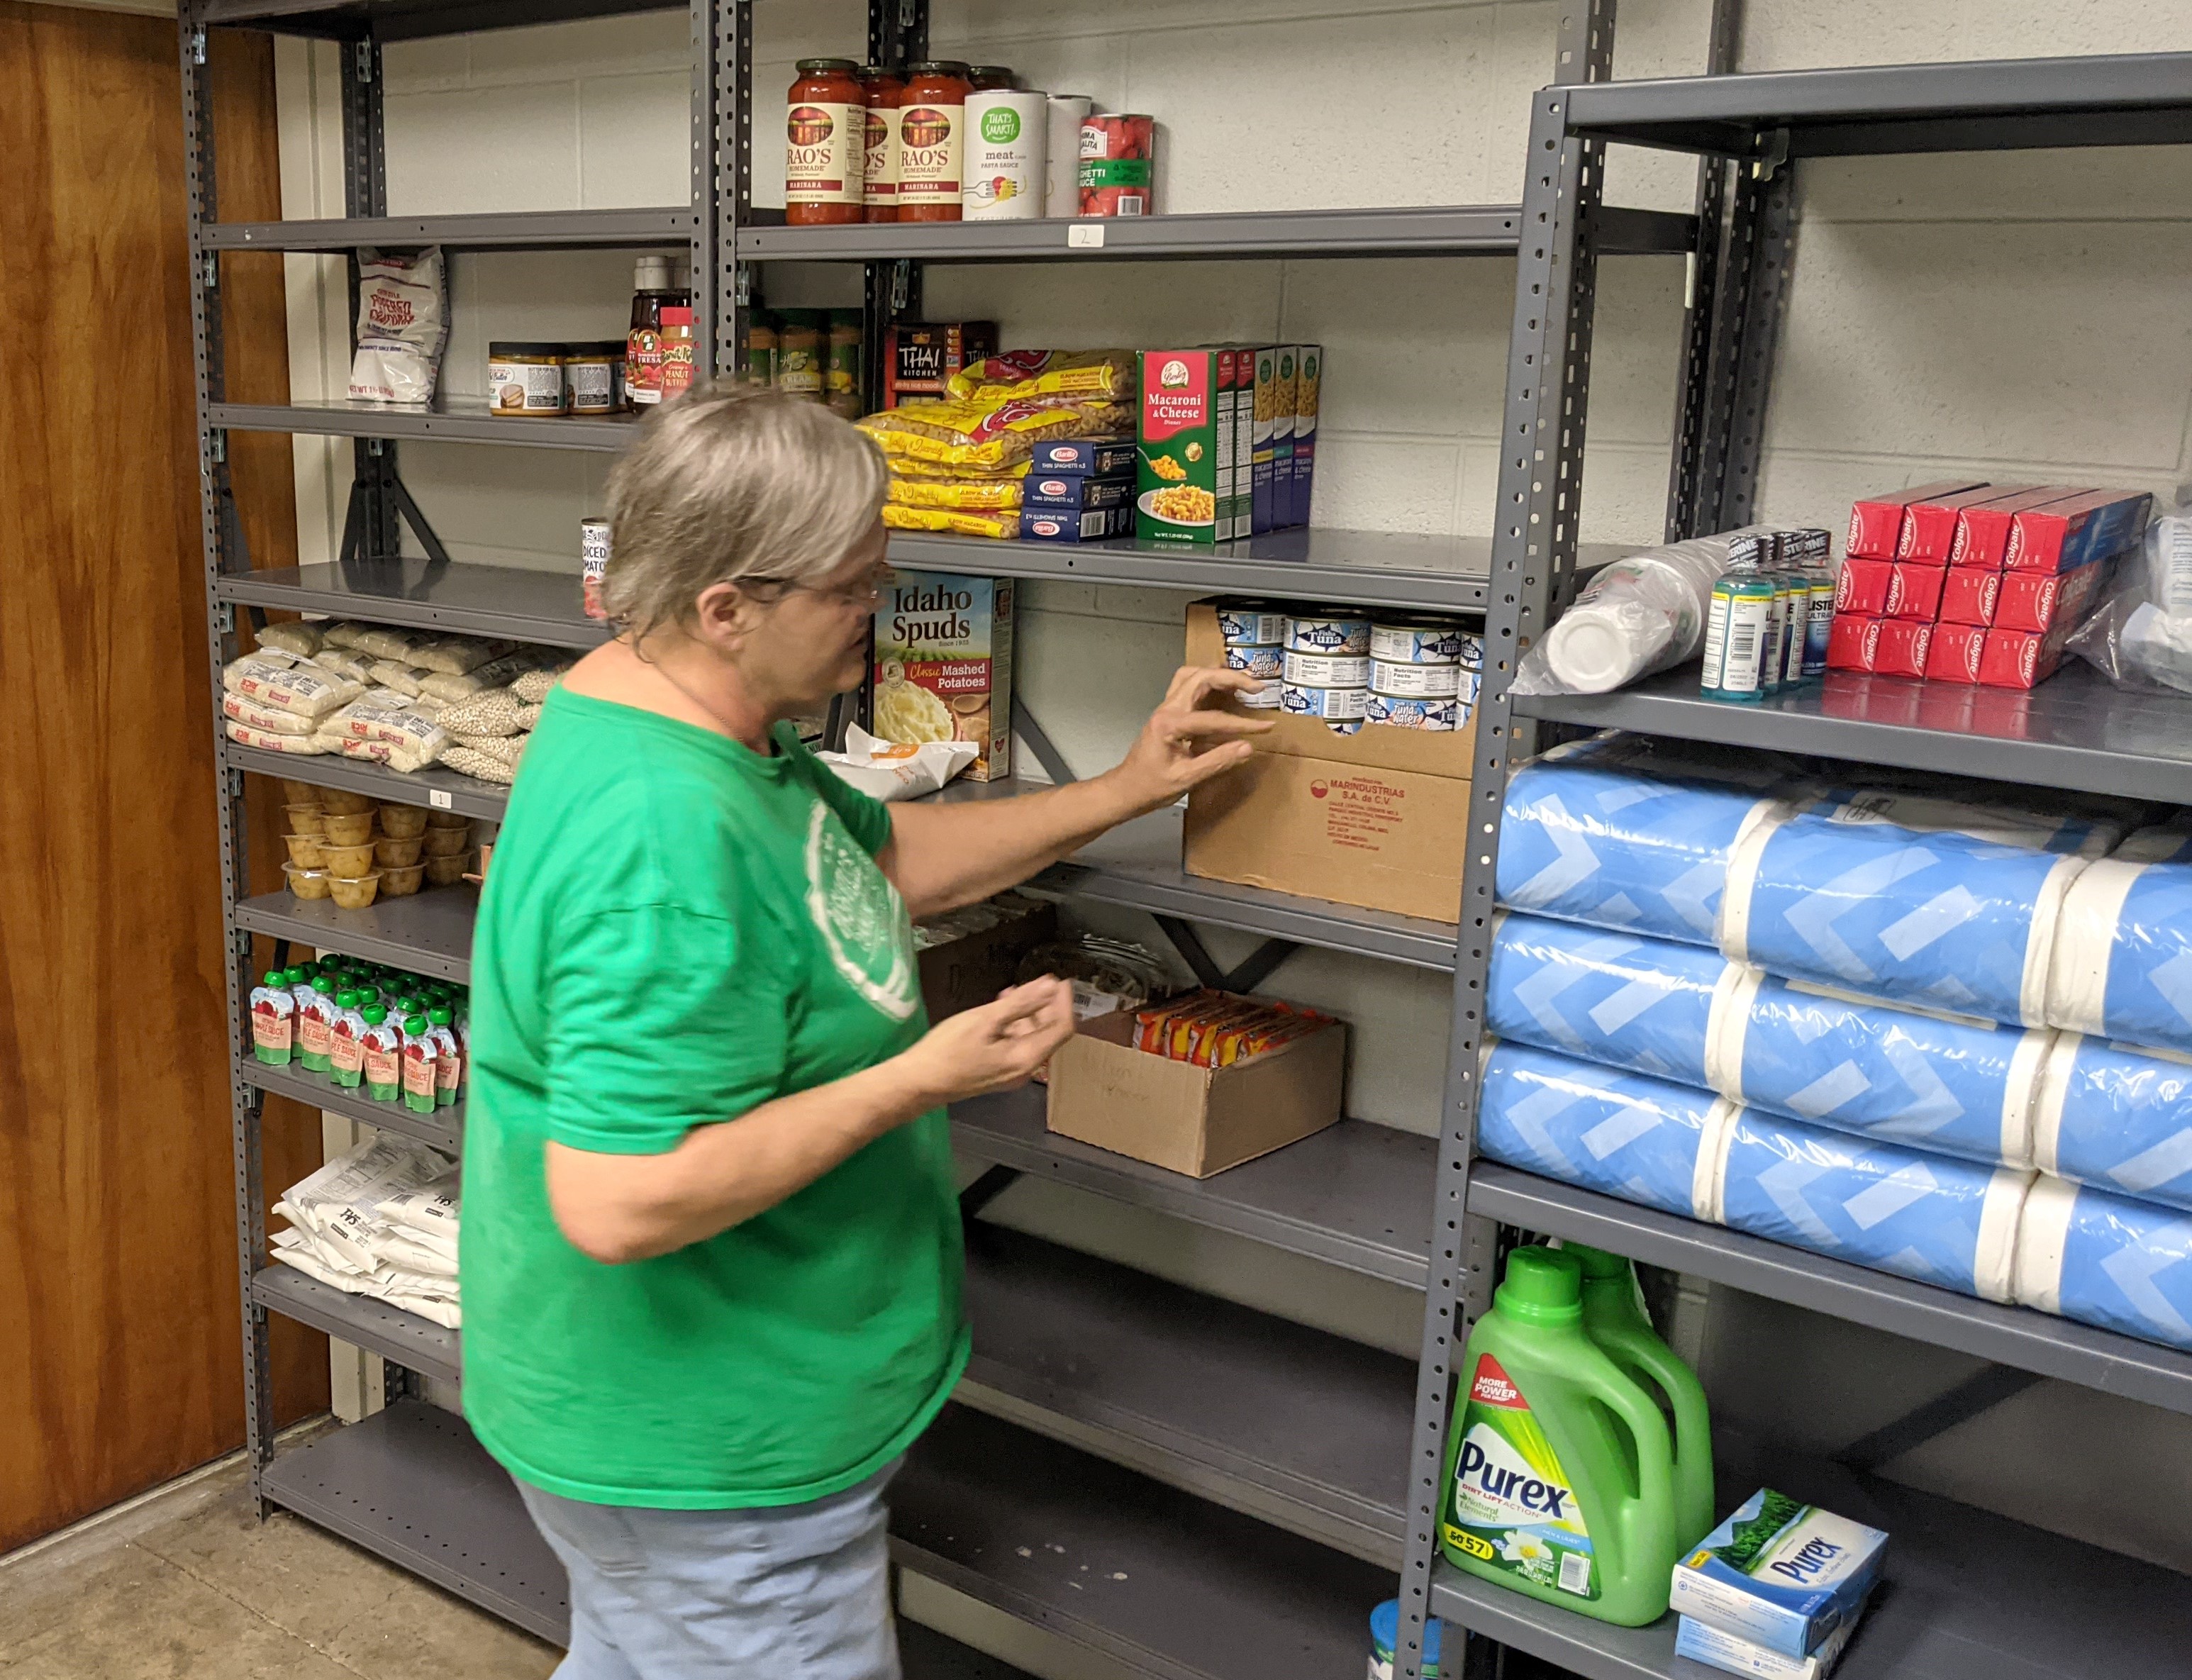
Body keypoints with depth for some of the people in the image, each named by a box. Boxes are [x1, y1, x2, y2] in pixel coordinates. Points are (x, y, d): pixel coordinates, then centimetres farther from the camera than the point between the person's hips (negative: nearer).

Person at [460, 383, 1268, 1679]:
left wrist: (1130, 791, 10)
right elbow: (619, 1204, -35)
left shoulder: (708, 722, 0)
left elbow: (887, 857, 15)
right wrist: (923, 1077, -27)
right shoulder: (666, 844, -33)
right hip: (705, 1463, -10)